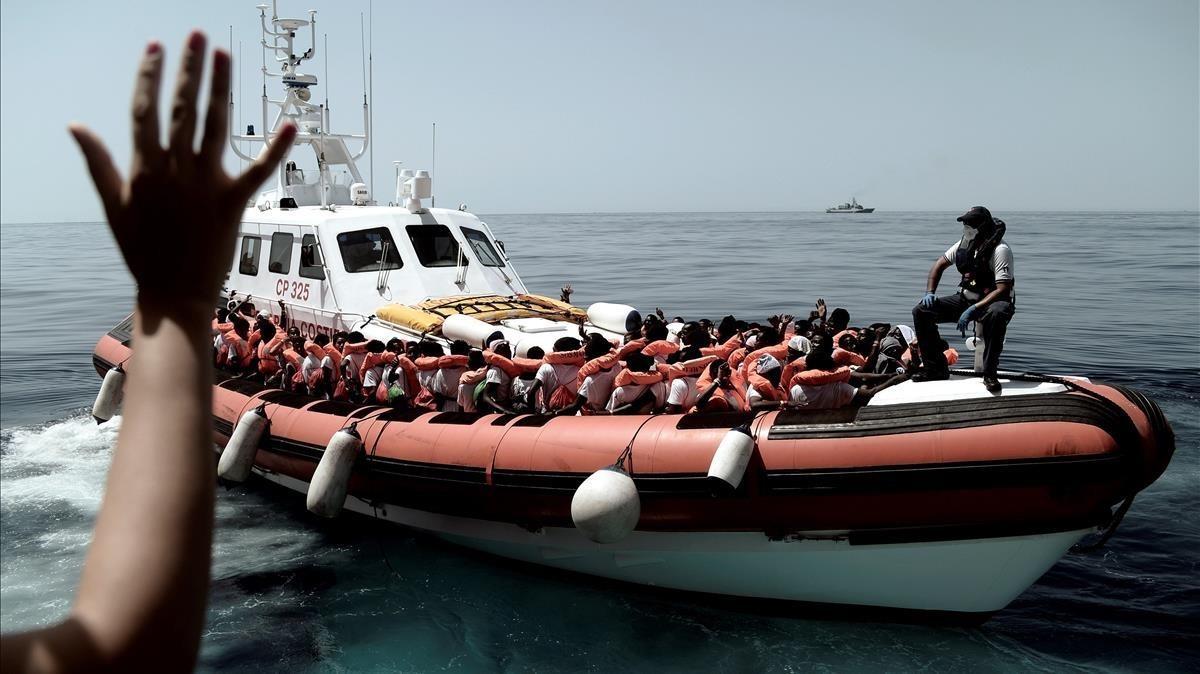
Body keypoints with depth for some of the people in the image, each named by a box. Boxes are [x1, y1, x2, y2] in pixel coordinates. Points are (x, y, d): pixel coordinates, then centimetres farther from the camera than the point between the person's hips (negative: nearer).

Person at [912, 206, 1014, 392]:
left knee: (996, 314, -44)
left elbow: (1003, 289, -26)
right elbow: (939, 264, 15)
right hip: (965, 299, 7)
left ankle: (990, 373, -29)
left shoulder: (1000, 250, -19)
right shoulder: (965, 243, 2)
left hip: (991, 302, -7)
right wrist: (930, 292, 1)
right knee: (920, 311, -7)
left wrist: (973, 309, -33)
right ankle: (936, 368, 1)